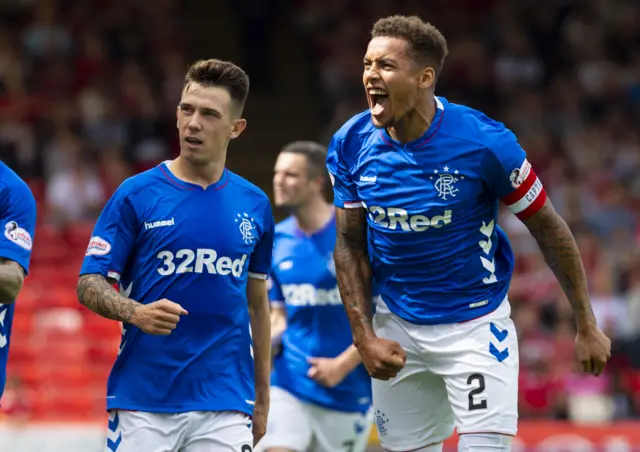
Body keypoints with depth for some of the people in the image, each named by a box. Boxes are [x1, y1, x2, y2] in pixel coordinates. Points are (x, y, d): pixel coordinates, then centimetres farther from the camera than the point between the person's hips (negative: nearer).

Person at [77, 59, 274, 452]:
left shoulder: (255, 205, 9)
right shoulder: (136, 195, 0)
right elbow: (89, 285, -1)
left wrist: (262, 397, 16)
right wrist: (136, 313, -22)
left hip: (225, 406, 2)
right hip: (143, 403, -2)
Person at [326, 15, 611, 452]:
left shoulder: (484, 141, -19)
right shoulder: (352, 144, -8)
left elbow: (548, 228, -8)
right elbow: (350, 245, 4)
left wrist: (586, 325, -3)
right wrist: (365, 337, -5)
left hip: (476, 325, -4)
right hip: (397, 326, 4)